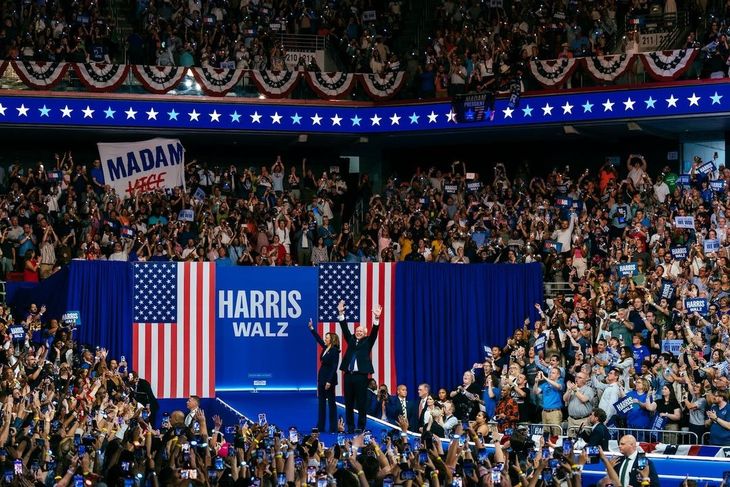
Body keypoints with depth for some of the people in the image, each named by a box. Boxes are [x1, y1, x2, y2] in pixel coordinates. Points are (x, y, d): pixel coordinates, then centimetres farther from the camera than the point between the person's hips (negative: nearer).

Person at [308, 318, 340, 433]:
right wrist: (311, 328, 19)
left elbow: (334, 367, -18)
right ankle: (320, 426, 13)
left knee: (331, 402, -3)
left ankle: (333, 428, 0)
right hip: (322, 378, 9)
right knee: (321, 402, 9)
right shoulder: (326, 348, 9)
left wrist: (329, 381, -23)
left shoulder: (334, 351, -14)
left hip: (329, 379, -9)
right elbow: (318, 339, 22)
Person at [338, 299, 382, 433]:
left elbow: (374, 332, -6)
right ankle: (350, 427, 13)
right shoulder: (351, 340, 14)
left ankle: (361, 427, 3)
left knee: (361, 404, -2)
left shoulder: (367, 341, 7)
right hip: (349, 375, 3)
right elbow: (345, 328, 7)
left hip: (361, 376, -3)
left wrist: (376, 318, -22)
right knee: (348, 403, 6)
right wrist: (341, 313, -4)